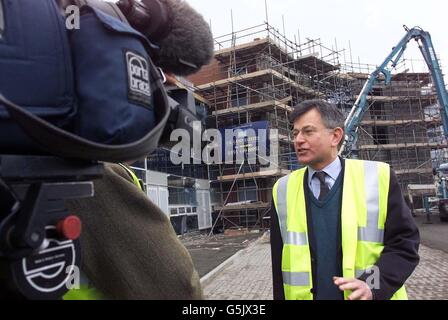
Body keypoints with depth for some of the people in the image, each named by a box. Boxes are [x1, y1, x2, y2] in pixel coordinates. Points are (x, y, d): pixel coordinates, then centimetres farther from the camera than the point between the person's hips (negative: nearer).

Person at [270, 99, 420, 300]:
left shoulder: (378, 178, -7)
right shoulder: (283, 190, -1)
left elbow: (404, 243, -6)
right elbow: (279, 259, 2)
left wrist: (372, 285, -20)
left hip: (373, 296, -1)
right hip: (304, 295, 2)